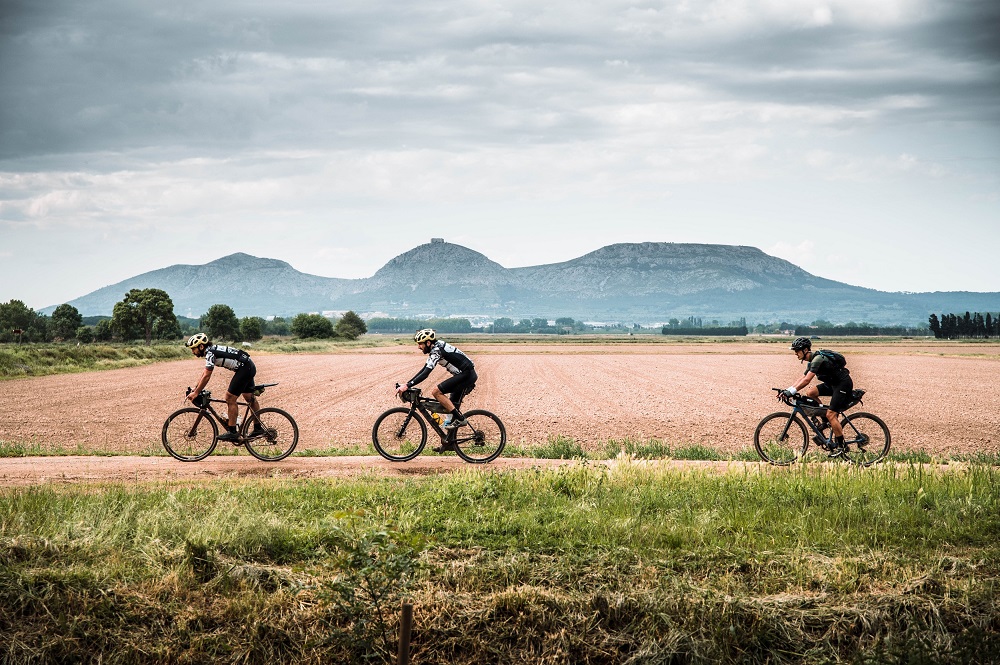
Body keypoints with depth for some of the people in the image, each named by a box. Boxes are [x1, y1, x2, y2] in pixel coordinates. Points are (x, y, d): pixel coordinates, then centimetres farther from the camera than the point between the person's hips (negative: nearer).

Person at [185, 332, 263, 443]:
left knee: (230, 398, -8)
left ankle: (232, 432, -5)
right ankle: (258, 428, 30)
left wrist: (196, 393, -13)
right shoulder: (211, 351, 13)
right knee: (249, 398, 19)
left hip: (244, 368, -11)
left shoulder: (210, 353, -17)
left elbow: (206, 376, -19)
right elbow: (205, 373, 21)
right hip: (249, 367, 11)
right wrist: (195, 388, 17)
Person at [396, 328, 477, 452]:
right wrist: (406, 384, 11)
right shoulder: (436, 349, 13)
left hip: (466, 374, -10)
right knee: (451, 407, 12)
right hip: (467, 375, 10)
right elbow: (423, 370, 17)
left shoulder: (437, 350, -17)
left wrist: (407, 385, -29)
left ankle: (459, 419, -14)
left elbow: (426, 373, -26)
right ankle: (449, 442, 18)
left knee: (436, 391, -17)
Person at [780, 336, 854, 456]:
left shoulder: (818, 359, -22)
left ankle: (840, 446, -5)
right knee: (810, 393, -3)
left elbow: (806, 380, -30)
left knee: (831, 414, -14)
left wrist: (791, 391, -31)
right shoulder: (812, 362, 9)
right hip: (833, 384, 9)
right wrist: (787, 390, 0)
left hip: (843, 384, -9)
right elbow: (801, 380, 11)